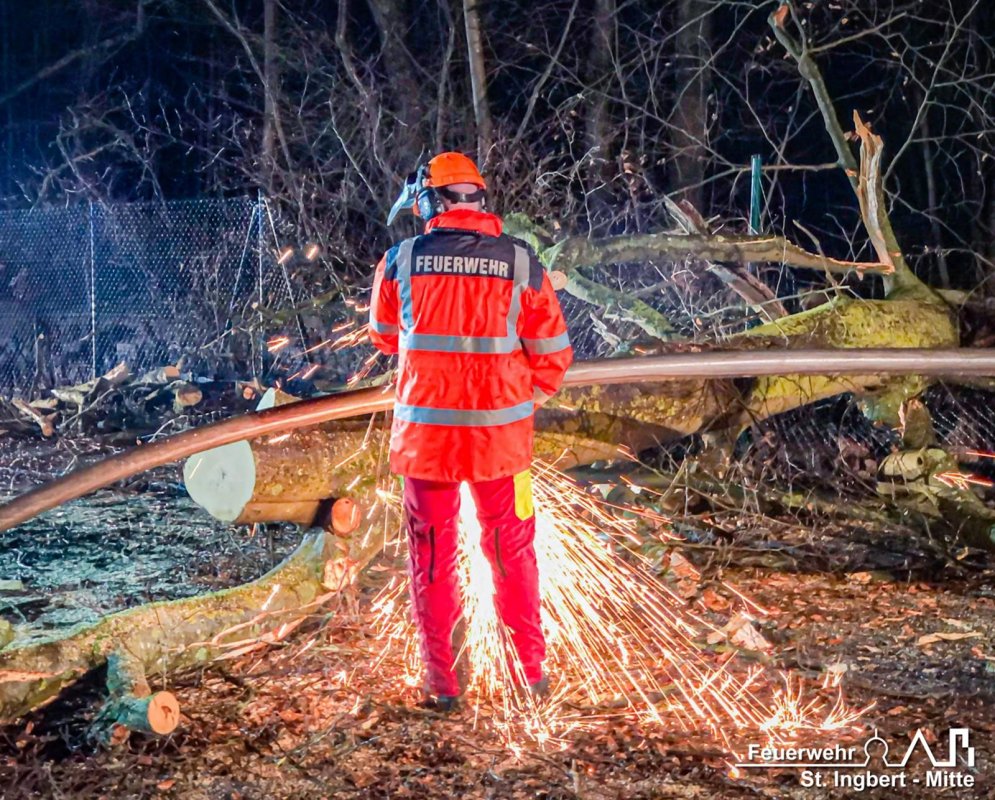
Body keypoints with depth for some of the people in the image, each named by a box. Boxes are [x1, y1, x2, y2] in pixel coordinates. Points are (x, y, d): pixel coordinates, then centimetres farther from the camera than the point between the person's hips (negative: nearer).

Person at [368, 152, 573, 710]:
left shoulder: (402, 260, -5)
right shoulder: (520, 261, -6)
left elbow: (385, 335, 13)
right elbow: (553, 353, -1)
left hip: (426, 433, 0)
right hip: (501, 434, 0)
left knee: (432, 555, 14)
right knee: (511, 549, 18)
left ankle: (443, 681, 20)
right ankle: (532, 667, 26)